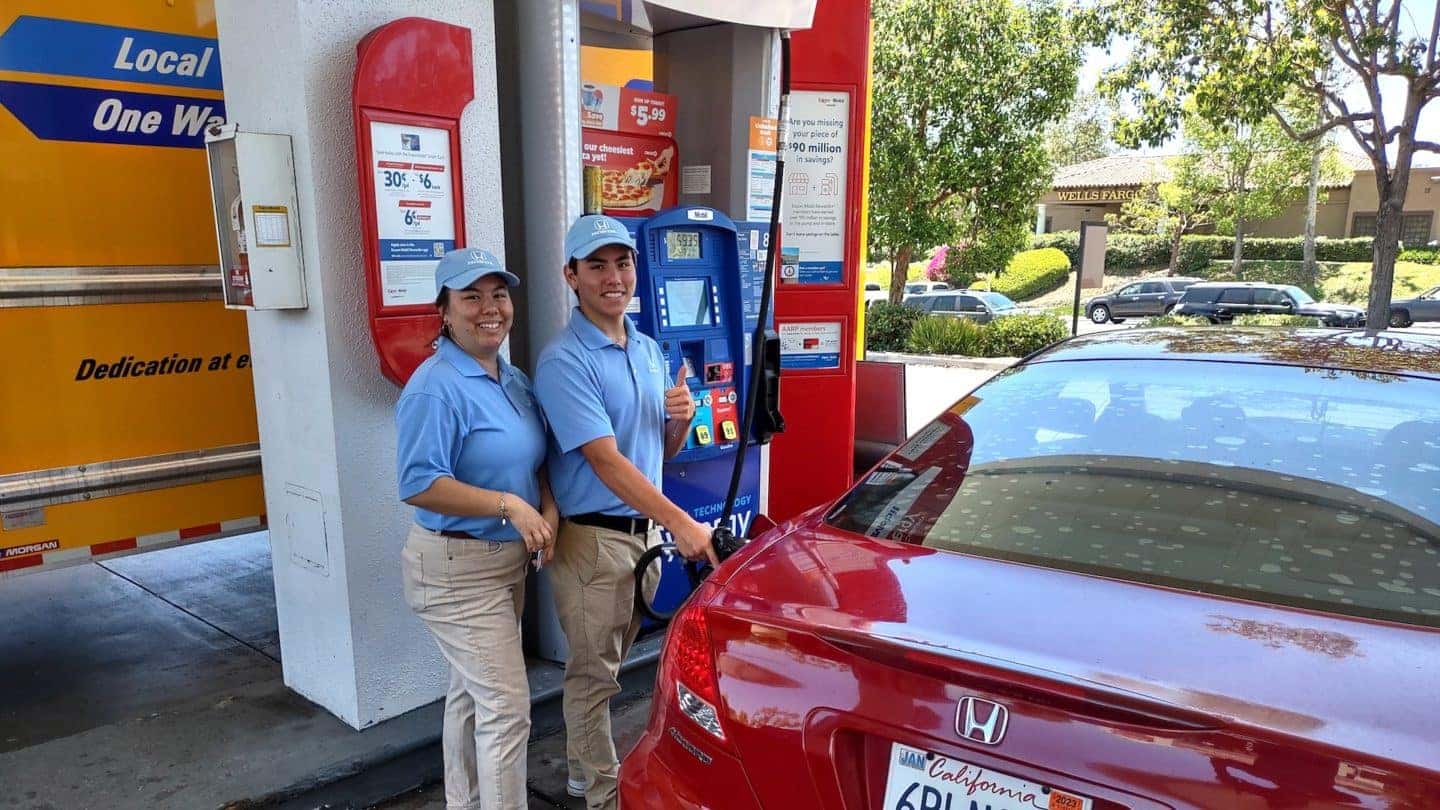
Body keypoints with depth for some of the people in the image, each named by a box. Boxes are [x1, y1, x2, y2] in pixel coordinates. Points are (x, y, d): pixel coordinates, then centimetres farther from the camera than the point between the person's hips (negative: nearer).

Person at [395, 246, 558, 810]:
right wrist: (509, 505, -25)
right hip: (457, 569, -9)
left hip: (507, 561, 9)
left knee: (471, 694, 22)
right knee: (507, 706, -5)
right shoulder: (436, 387, -19)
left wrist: (548, 511, -4)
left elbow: (533, 461, 15)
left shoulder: (515, 380, 8)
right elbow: (417, 485, -24)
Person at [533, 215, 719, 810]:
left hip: (644, 531, 8)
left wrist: (680, 419, -8)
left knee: (606, 665, 22)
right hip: (591, 537, -7)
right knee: (594, 673, 7)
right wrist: (681, 524, -30)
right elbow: (605, 459, -25)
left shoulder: (649, 351, 8)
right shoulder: (564, 361, -16)